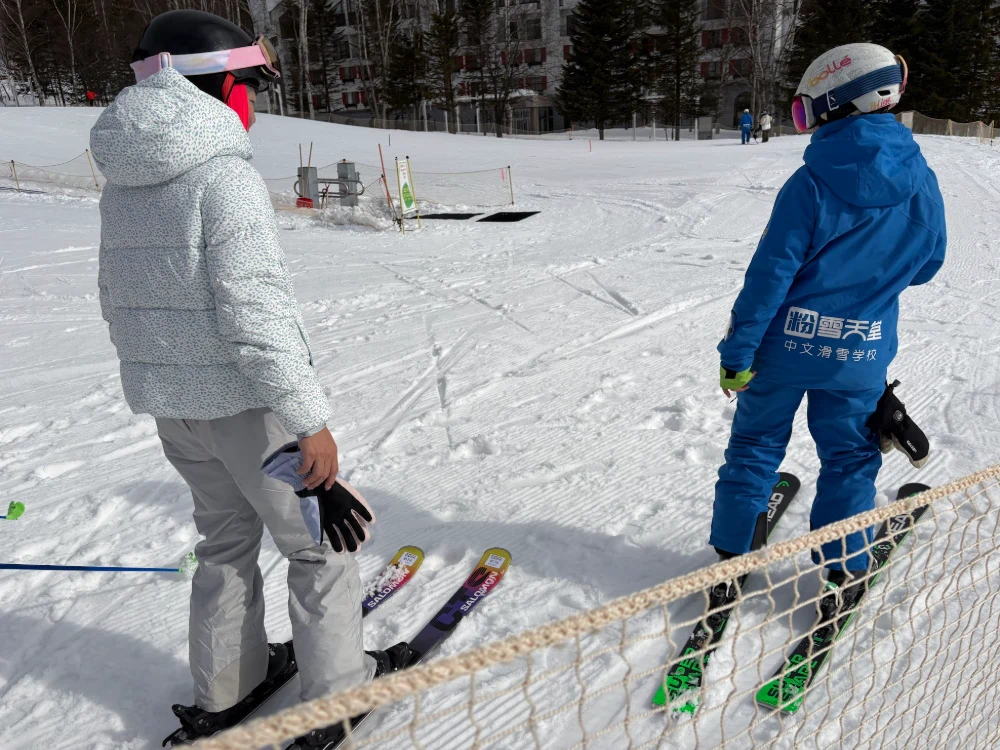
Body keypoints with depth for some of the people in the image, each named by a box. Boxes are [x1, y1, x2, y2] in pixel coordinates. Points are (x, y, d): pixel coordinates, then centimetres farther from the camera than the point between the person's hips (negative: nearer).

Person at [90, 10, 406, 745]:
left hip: (170, 405, 8)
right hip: (245, 402, -8)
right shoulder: (225, 175, -18)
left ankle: (221, 691, 36)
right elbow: (255, 311, -25)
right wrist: (310, 419, -22)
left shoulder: (124, 184, 7)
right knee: (323, 539, 10)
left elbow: (122, 298, 14)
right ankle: (337, 688, 24)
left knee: (227, 539, 23)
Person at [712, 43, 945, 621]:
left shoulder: (811, 183, -15)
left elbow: (771, 273, -17)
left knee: (755, 448, 13)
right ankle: (845, 576, 27)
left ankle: (732, 563, 24)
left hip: (786, 344, -2)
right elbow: (925, 265, 9)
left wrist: (737, 352, -12)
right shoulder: (921, 182, -3)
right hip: (861, 356, 3)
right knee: (849, 460, 18)